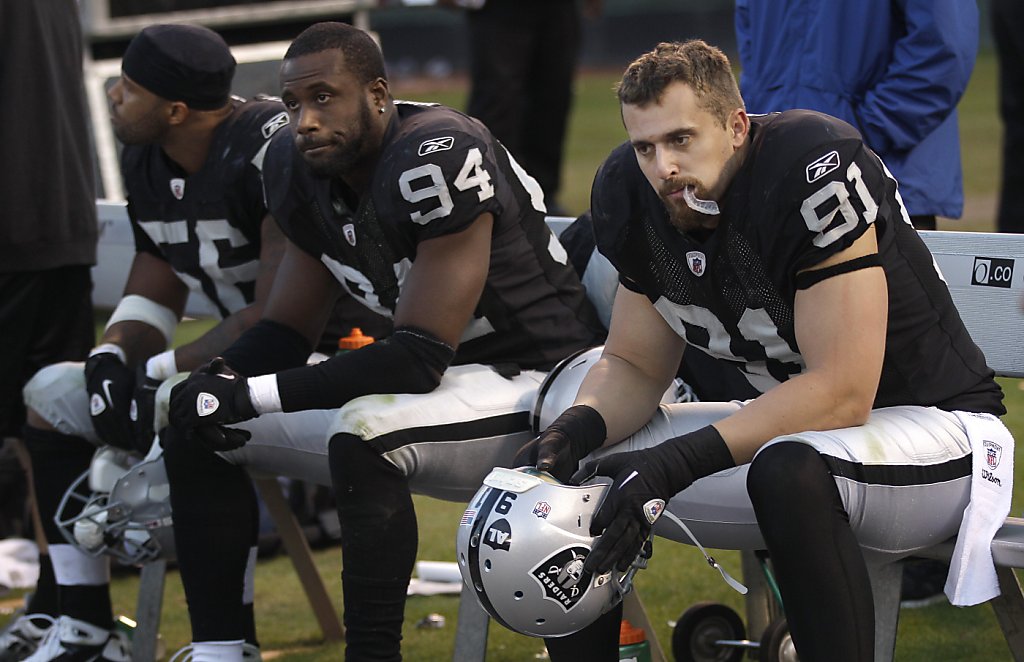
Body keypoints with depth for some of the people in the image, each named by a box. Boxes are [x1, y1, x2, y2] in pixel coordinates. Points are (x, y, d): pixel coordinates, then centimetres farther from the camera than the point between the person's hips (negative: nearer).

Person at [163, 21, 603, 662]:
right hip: (445, 384, 9)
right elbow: (288, 328, 10)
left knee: (363, 436, -36)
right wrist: (219, 381, -12)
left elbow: (422, 357, -26)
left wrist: (253, 395, -24)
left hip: (540, 384, -9)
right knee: (199, 429, 3)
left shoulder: (437, 159, -26)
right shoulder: (301, 170, 0)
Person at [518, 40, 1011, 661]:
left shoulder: (815, 168, -27)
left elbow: (843, 393, -29)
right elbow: (634, 366, 6)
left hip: (932, 422, -7)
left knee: (788, 470, -39)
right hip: (790, 423, 7)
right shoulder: (636, 196, -5)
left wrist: (675, 464, -33)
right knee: (570, 473, -3)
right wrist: (575, 430, -17)